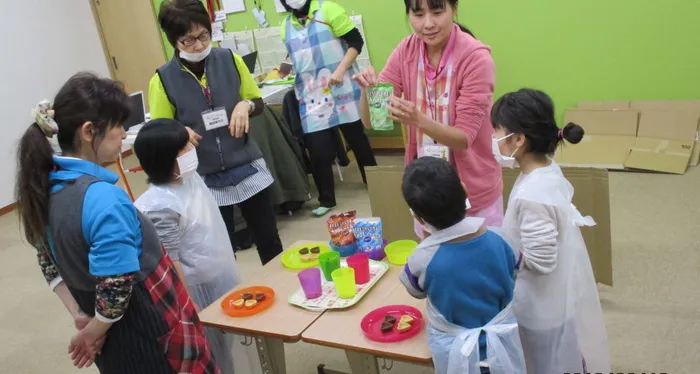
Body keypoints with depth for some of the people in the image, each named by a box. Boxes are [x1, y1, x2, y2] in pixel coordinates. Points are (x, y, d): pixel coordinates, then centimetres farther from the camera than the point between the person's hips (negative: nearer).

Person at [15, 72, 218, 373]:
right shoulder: (103, 197, -28)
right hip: (147, 331, -8)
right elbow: (117, 288, -28)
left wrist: (78, 315, 8)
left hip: (105, 328, 8)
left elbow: (49, 262, 10)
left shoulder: (48, 185, -1)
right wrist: (92, 335, -11)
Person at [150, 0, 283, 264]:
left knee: (270, 243, 14)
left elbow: (258, 103, 8)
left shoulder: (230, 60, -3)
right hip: (205, 180, -2)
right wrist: (178, 134, -24)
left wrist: (245, 106, -14)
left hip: (247, 169, 2)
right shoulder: (162, 81, -9)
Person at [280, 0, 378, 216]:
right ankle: (326, 200, 15)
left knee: (358, 140, 11)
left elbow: (356, 42, -8)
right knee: (318, 150, -1)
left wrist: (340, 71, -18)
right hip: (311, 96, 3)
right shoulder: (286, 27, 9)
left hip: (341, 90, -3)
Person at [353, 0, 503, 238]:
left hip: (472, 189, -4)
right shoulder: (406, 51, -8)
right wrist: (368, 91, -28)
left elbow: (464, 138, -21)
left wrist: (417, 119, -38)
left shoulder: (476, 58, -21)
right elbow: (371, 122, -7)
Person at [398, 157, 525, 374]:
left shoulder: (423, 259, -28)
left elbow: (416, 291, -4)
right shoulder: (497, 240, -21)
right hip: (500, 340, 2)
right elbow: (509, 284, -2)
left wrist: (427, 242, -4)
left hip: (454, 350, -1)